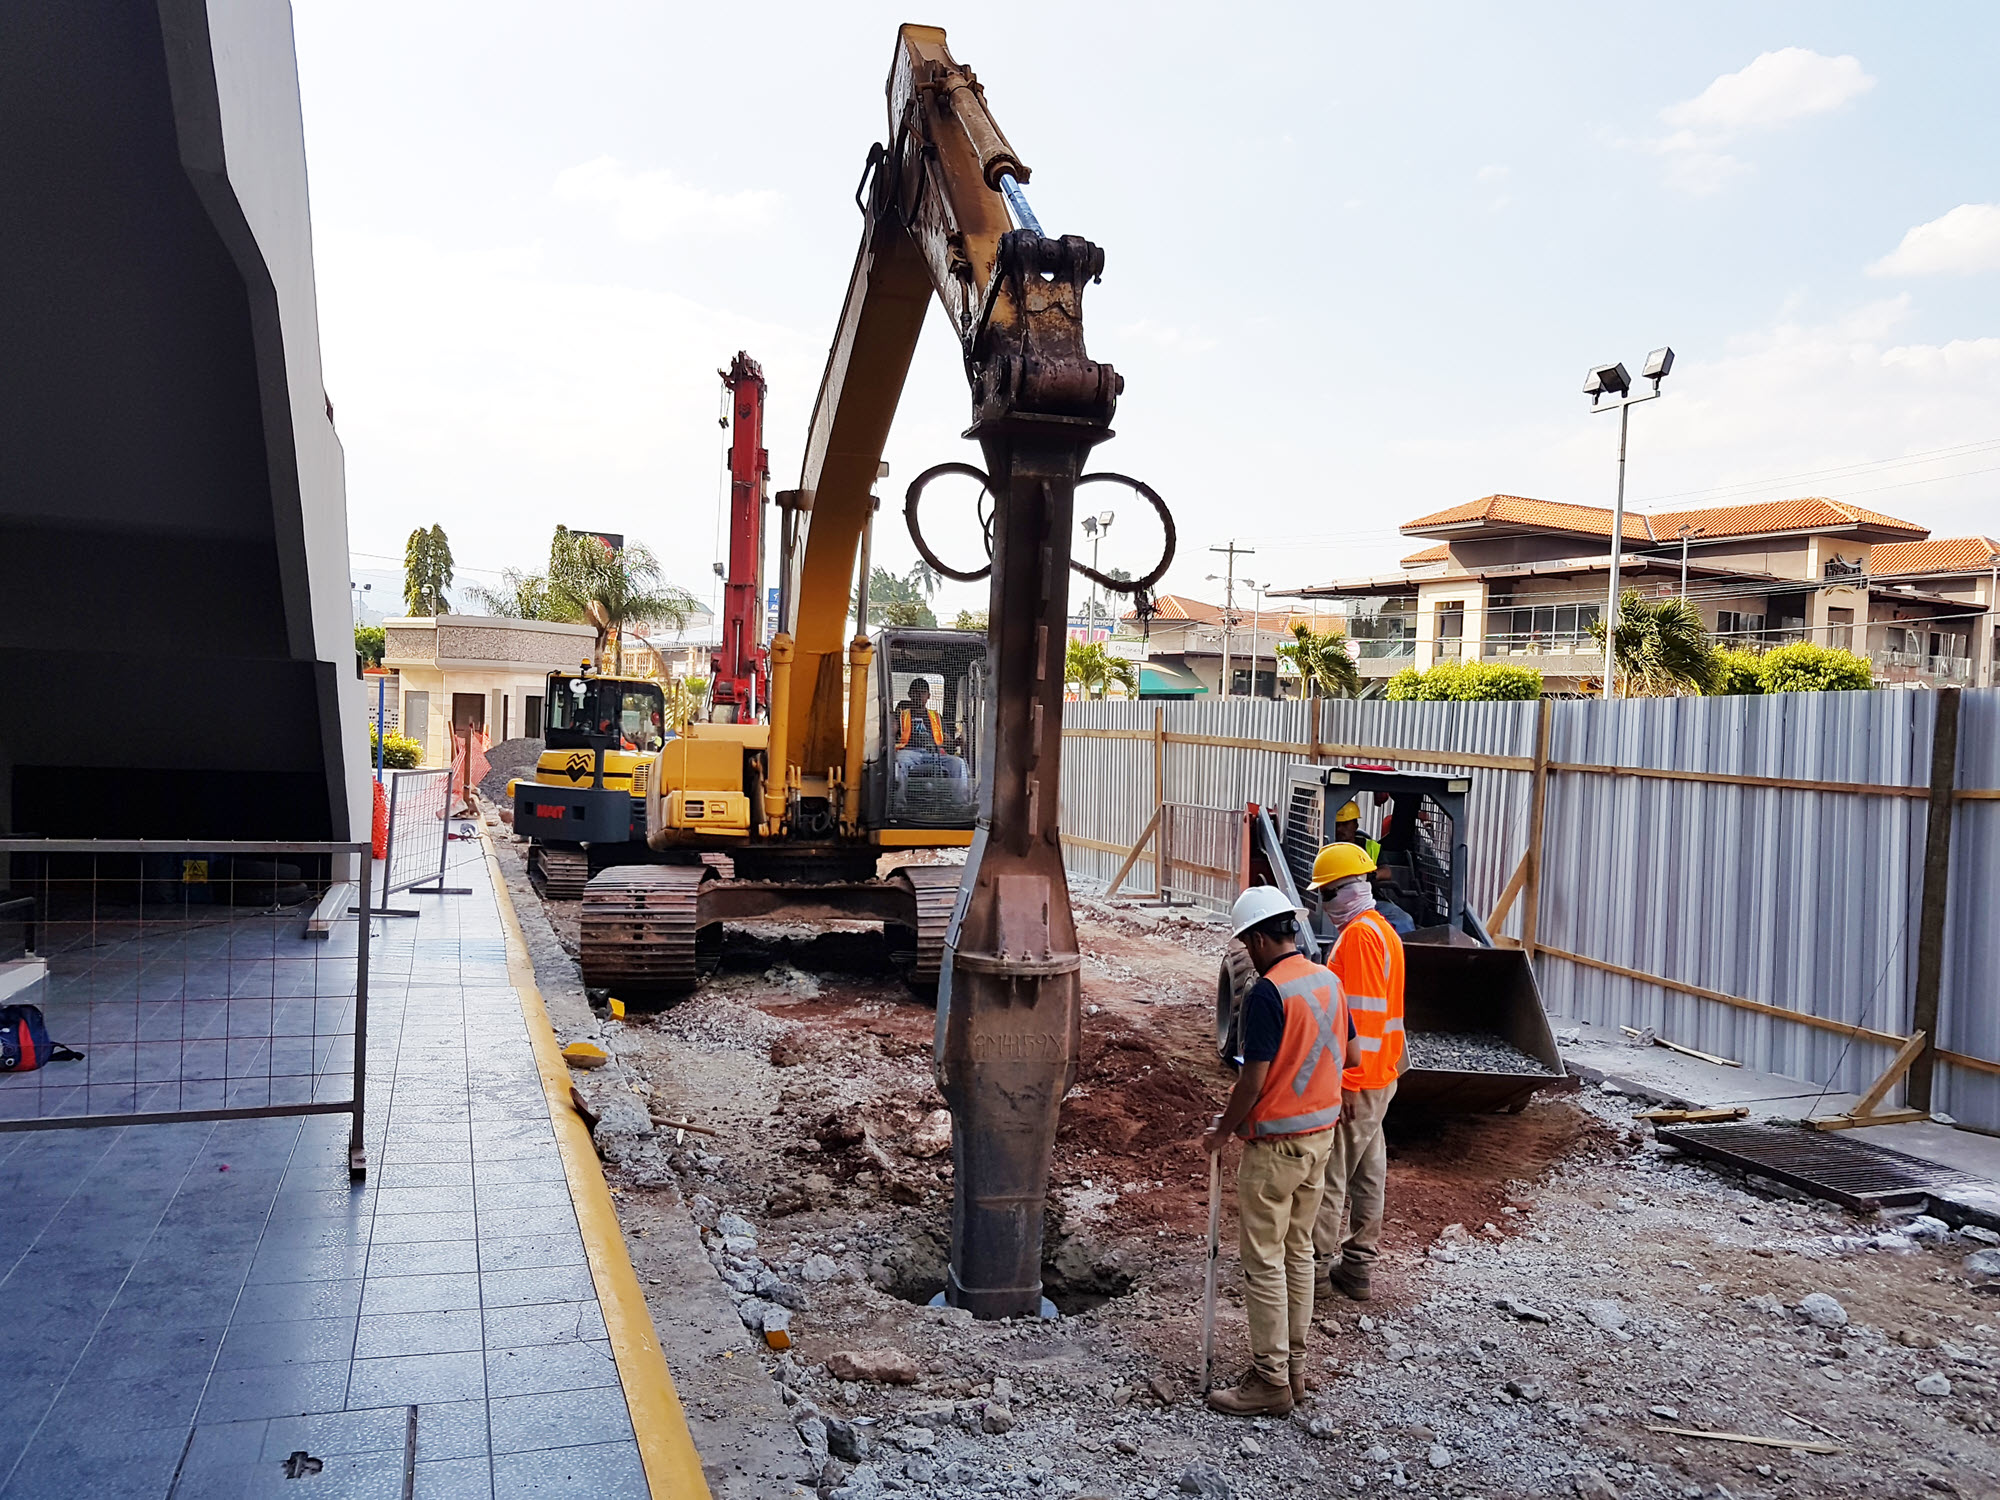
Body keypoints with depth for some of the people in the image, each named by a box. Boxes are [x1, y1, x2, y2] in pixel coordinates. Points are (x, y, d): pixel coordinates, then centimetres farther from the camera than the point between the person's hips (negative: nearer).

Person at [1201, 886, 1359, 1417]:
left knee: (1263, 1260, 1)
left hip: (1276, 1141, -8)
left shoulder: (1267, 992, -21)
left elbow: (1253, 1080, -21)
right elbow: (1347, 1054, 15)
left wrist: (1222, 1131, -8)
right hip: (1321, 1133, 9)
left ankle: (1270, 1382, 8)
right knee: (1298, 1251, 17)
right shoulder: (1328, 981, 4)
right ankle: (1293, 1367, 26)